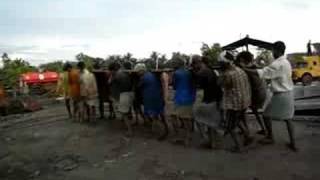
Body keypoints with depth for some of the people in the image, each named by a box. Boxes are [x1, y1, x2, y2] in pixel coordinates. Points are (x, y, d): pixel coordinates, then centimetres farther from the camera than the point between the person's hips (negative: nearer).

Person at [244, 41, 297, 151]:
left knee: (267, 115, 7)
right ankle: (293, 143, 18)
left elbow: (261, 73, -26)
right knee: (288, 118, 14)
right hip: (288, 93, 9)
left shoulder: (277, 64, -20)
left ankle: (270, 137, 23)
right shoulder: (286, 62, 12)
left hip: (280, 95, -9)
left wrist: (244, 69, -22)